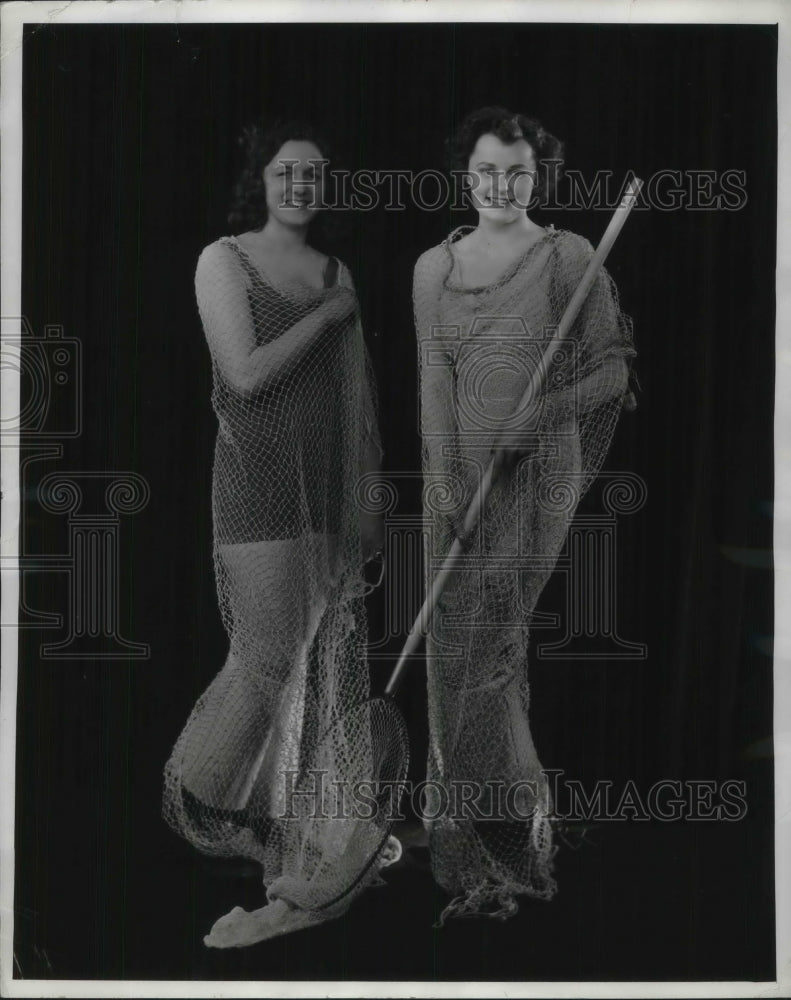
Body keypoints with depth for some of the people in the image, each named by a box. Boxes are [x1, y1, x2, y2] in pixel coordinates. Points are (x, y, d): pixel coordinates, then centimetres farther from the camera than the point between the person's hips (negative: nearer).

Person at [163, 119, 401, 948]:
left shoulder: (337, 273, 12)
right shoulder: (223, 261, -3)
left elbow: (358, 395, 13)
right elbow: (246, 372, -14)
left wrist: (372, 496, 11)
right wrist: (324, 316, -8)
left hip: (331, 483, 5)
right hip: (259, 478, -5)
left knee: (332, 658, 7)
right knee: (268, 656, -7)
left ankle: (323, 846, 19)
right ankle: (196, 795, 17)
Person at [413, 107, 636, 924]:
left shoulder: (570, 259, -3)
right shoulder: (433, 268, 6)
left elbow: (614, 368, -2)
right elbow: (434, 380, 1)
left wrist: (542, 412, -15)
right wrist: (447, 485, -8)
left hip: (538, 474, -4)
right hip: (457, 472, 4)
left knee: (484, 651, -7)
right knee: (454, 648, 4)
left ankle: (491, 859, 6)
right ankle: (498, 848, 18)